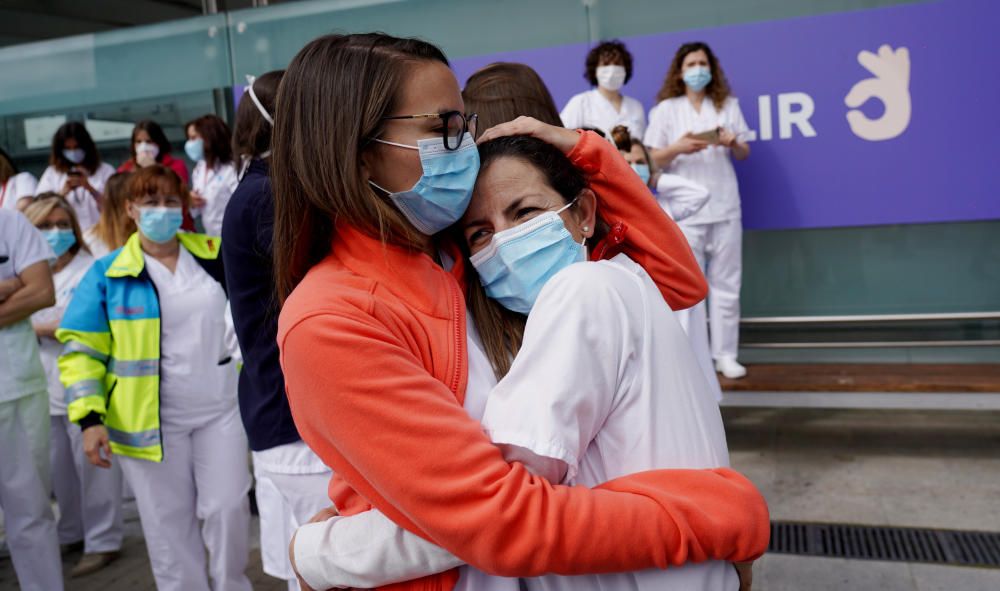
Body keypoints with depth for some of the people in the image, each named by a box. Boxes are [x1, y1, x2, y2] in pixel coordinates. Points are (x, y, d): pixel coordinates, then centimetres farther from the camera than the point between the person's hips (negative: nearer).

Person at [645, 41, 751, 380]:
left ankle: (725, 354, 11)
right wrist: (678, 148, -18)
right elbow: (652, 160, 0)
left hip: (724, 206, 3)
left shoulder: (728, 105, 11)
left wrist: (732, 143, -11)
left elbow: (744, 154, 11)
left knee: (726, 283, 4)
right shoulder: (665, 109, 4)